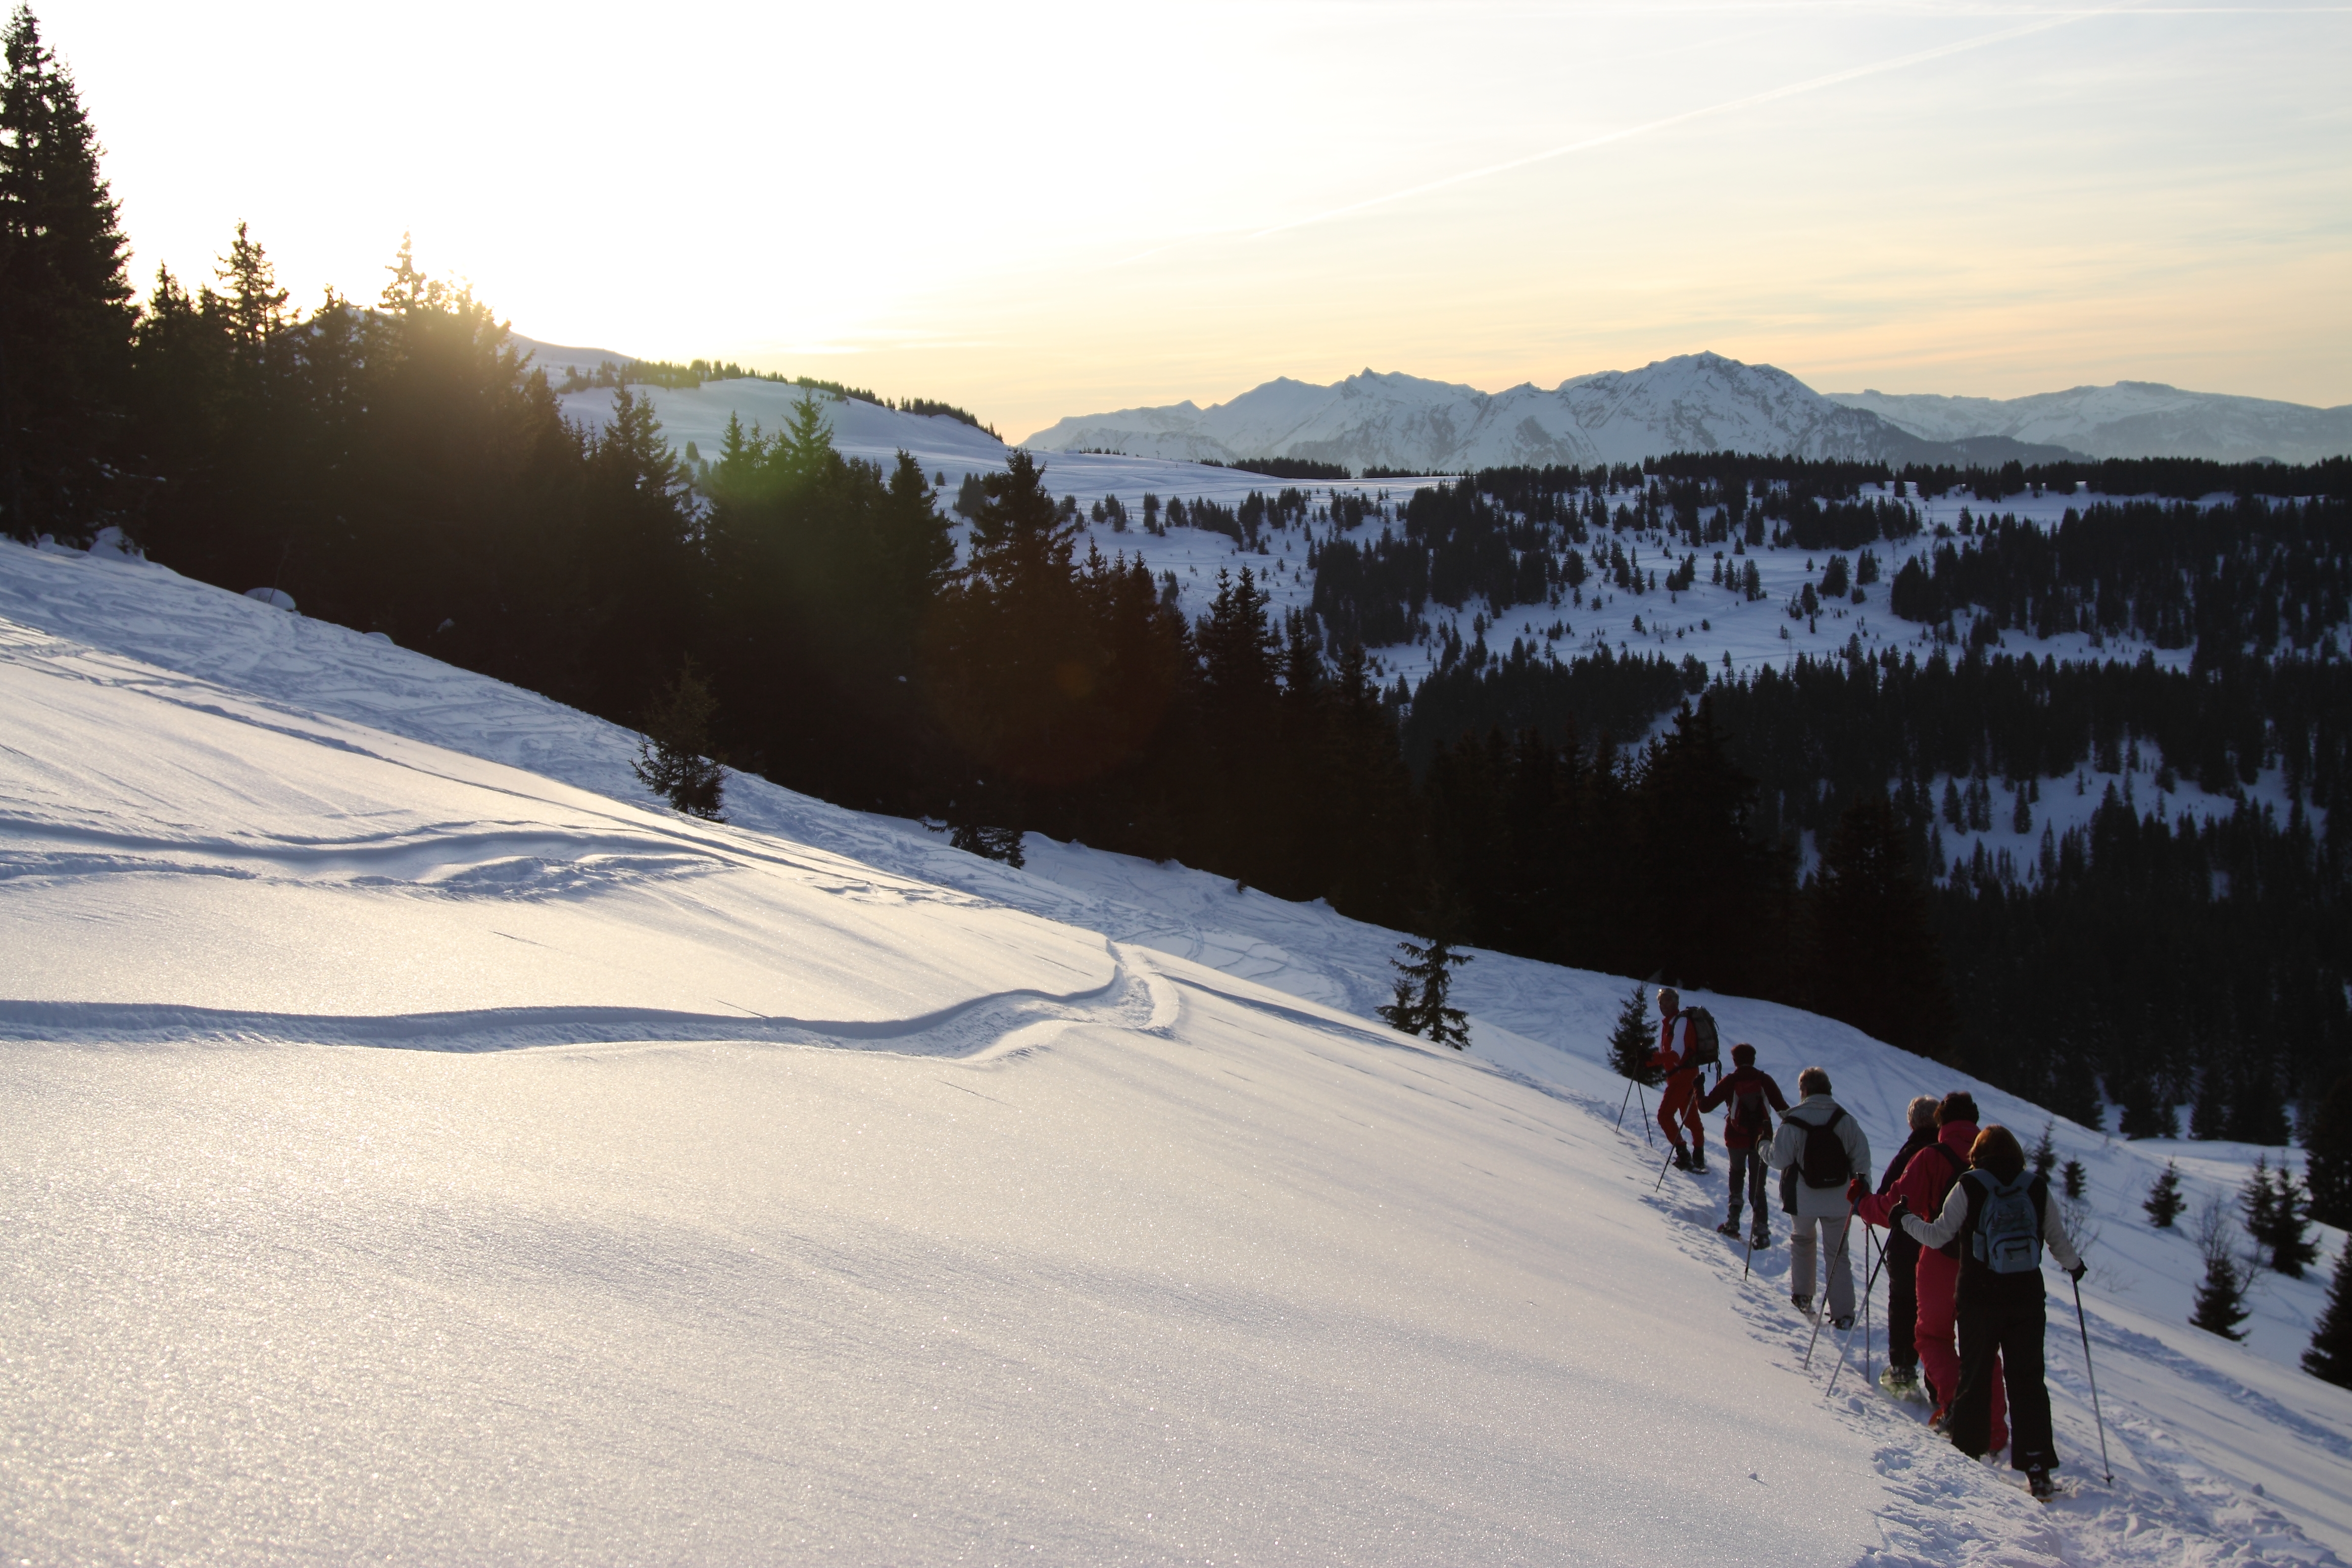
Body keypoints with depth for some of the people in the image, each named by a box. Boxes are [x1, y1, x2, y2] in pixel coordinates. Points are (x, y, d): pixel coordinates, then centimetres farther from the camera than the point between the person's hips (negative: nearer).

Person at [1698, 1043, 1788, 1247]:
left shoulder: (1729, 1081, -6)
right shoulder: (1764, 1080, -4)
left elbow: (1706, 1106, -2)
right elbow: (1782, 1108, -5)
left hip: (1736, 1138, 0)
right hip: (1761, 1138, 0)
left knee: (1736, 1176, 23)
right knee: (1758, 1185, 6)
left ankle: (1734, 1221, 14)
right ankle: (1761, 1230, -5)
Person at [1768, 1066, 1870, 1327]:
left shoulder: (1792, 1122, -13)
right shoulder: (1846, 1121, -6)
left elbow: (1780, 1161, -11)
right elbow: (1862, 1159, -5)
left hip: (1803, 1199, -1)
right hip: (1839, 1200, 1)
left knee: (1802, 1242, 26)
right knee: (1838, 1254, 10)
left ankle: (1802, 1296, 27)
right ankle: (1843, 1314, 5)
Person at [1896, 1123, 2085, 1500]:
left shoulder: (1969, 1188, -6)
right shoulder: (2037, 1188, 1)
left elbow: (1939, 1235, -5)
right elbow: (2059, 1241, 7)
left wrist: (1906, 1220, 13)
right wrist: (2074, 1265, 28)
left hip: (1980, 1299, -1)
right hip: (2027, 1299, 2)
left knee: (1975, 1374, 13)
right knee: (2027, 1380, 5)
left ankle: (1967, 1447, 18)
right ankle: (2037, 1463, -2)